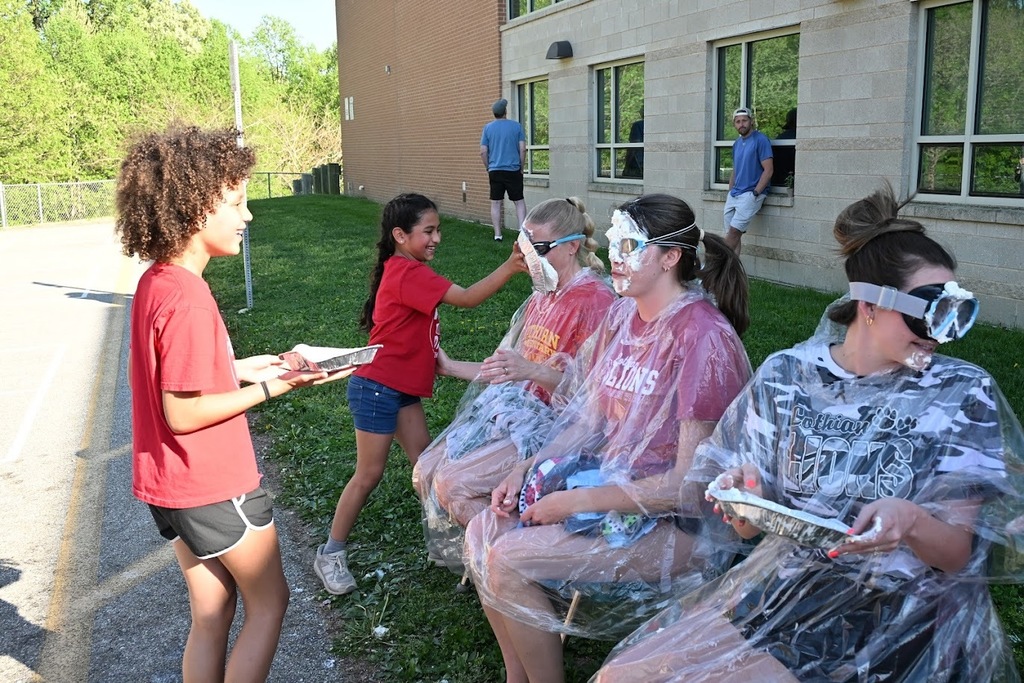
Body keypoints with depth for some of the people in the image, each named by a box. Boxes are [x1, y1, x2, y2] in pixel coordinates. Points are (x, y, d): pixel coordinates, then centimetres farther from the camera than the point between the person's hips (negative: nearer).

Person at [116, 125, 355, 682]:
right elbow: (183, 413, -23)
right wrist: (272, 387, -19)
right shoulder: (188, 300, -26)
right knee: (269, 601, 12)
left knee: (211, 614, 19)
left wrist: (239, 368, 7)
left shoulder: (154, 282, 3)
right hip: (216, 486, -8)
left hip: (170, 487, 8)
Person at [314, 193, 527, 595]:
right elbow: (466, 299, -29)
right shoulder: (407, 274, -21)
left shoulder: (406, 272, 10)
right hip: (378, 389, -9)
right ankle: (331, 553, 14)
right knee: (370, 474, 1)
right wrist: (510, 267, -35)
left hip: (403, 389, 9)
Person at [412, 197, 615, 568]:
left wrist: (533, 371, -33)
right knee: (426, 472, -3)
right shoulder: (540, 298, 14)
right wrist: (451, 367, 19)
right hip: (509, 409, 9)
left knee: (454, 482, -21)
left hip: (550, 423, -9)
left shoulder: (596, 300, -14)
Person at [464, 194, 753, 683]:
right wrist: (525, 470, -1)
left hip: (676, 521, -8)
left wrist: (574, 501, -18)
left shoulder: (703, 338, -20)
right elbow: (587, 417, 12)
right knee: (481, 532, -4)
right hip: (607, 474, 8)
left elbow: (689, 484, -21)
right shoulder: (621, 315, 4)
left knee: (508, 560, -19)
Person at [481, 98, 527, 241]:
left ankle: (497, 235, 7)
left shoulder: (487, 128, 2)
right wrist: (521, 168, 6)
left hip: (495, 171, 1)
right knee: (519, 201, 6)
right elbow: (522, 149, -4)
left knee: (496, 203, 7)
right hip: (513, 170, -1)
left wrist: (488, 169, 12)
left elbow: (483, 152, 0)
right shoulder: (516, 126, -1)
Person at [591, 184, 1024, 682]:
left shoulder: (966, 394, -4)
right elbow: (750, 528, 7)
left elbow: (964, 554, -5)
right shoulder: (787, 375, 1)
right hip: (783, 579, 3)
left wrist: (912, 523, -27)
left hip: (904, 609, -2)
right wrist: (744, 502, -17)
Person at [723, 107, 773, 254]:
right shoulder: (737, 144, 15)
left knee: (734, 231, -15)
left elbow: (768, 170, -12)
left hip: (751, 194, -7)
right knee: (731, 234, 1)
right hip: (734, 195, 7)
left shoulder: (760, 140, -7)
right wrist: (729, 193, 14)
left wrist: (755, 193, -15)